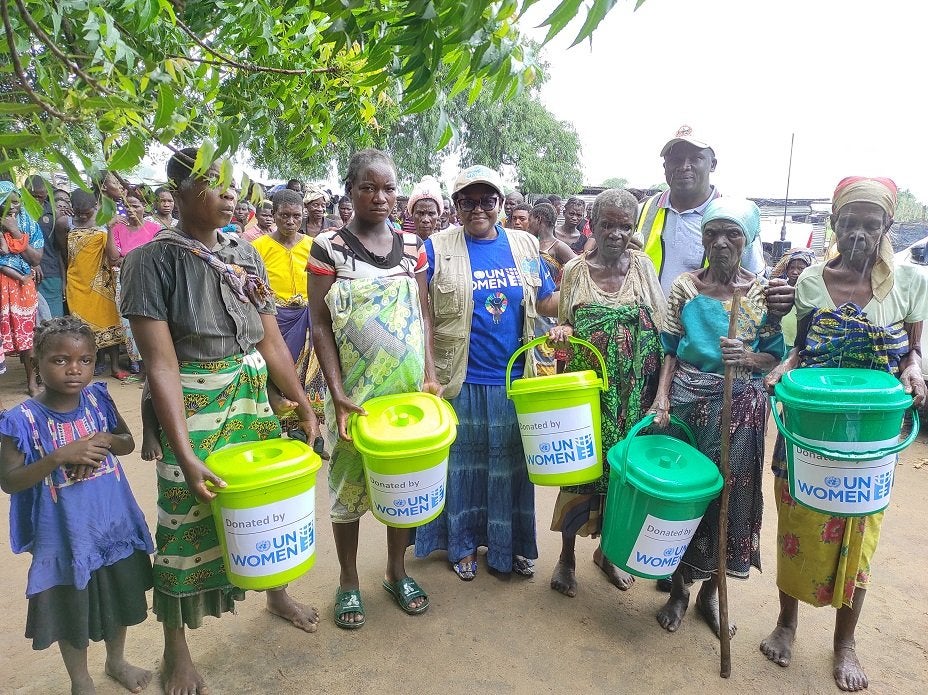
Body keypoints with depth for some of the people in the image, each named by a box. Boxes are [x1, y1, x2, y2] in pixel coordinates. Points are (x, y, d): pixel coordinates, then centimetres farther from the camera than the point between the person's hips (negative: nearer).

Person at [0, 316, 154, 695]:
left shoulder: (97, 398, -8)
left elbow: (129, 441, 3)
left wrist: (105, 440, -19)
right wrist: (59, 457, -30)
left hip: (114, 523, 4)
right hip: (64, 533, -3)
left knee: (119, 598, 22)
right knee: (71, 610, 17)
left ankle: (116, 661, 50)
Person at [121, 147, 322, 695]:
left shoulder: (246, 254, 4)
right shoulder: (156, 259, -12)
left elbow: (271, 341, 6)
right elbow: (161, 365, -18)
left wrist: (304, 406, 3)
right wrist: (184, 455, -23)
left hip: (255, 397, 5)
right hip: (192, 406, -5)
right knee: (187, 520, 6)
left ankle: (277, 592, 45)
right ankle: (176, 650, 29)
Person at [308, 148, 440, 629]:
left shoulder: (412, 246, 6)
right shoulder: (329, 247, -4)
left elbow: (423, 317, 8)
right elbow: (320, 325, -6)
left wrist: (430, 375, -3)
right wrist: (337, 392, -14)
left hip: (408, 387, 3)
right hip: (354, 391, -3)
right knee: (349, 483, 9)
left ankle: (397, 570, 33)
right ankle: (348, 580, 29)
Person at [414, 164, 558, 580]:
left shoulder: (525, 246, 4)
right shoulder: (437, 249, -5)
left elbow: (546, 303, 10)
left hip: (515, 379, 3)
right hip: (461, 380, -2)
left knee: (511, 464, 14)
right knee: (463, 463, 12)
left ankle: (512, 546, 33)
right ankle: (462, 544, 32)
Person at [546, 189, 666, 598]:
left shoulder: (643, 267, 1)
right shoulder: (574, 272, 0)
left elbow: (664, 329, -1)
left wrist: (662, 392, -8)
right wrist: (561, 331, -15)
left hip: (633, 396, 1)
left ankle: (607, 551, 35)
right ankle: (567, 556, 26)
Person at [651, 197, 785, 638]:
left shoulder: (762, 292, 0)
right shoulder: (684, 287, 1)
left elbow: (773, 356, 0)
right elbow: (671, 351, 1)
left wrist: (747, 358, -21)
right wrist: (661, 396, -12)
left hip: (740, 406, 0)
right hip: (687, 399, 0)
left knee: (728, 493, 7)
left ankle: (711, 590, 29)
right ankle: (678, 589, 26)